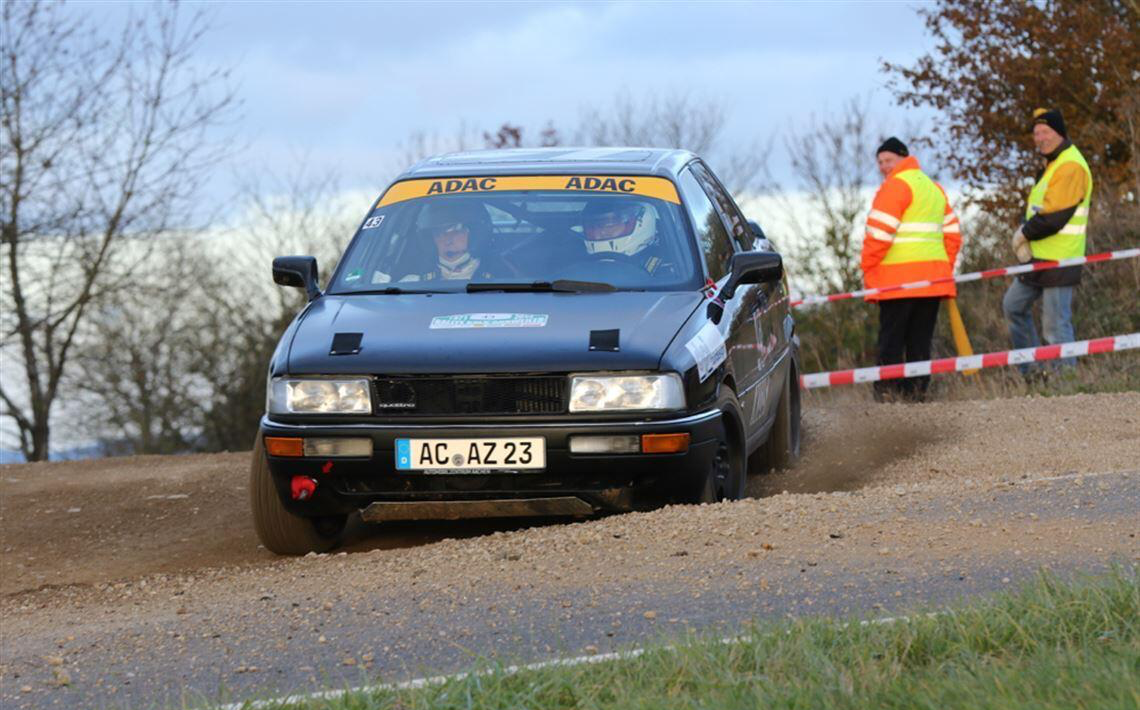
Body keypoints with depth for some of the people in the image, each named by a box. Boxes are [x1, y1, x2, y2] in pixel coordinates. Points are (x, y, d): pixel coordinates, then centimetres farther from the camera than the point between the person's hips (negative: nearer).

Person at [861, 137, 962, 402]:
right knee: (920, 340, 8)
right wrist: (946, 268, 22)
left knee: (891, 340, -5)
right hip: (933, 277, 7)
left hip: (898, 278, -7)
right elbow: (952, 232, 20)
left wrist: (867, 268, -5)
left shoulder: (895, 186, -6)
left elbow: (879, 232, -13)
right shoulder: (934, 187, 20)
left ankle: (887, 392, -10)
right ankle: (916, 393, 5)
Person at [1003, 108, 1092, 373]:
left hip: (1059, 261, -11)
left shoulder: (1071, 167, -17)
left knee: (1056, 325, -9)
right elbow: (1035, 209, 18)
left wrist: (1024, 235, -9)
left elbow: (1053, 217, -23)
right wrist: (1024, 235, -1)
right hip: (1040, 257, 11)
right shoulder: (1051, 165, 17)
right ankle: (1031, 371, 24)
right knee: (1014, 305, 18)